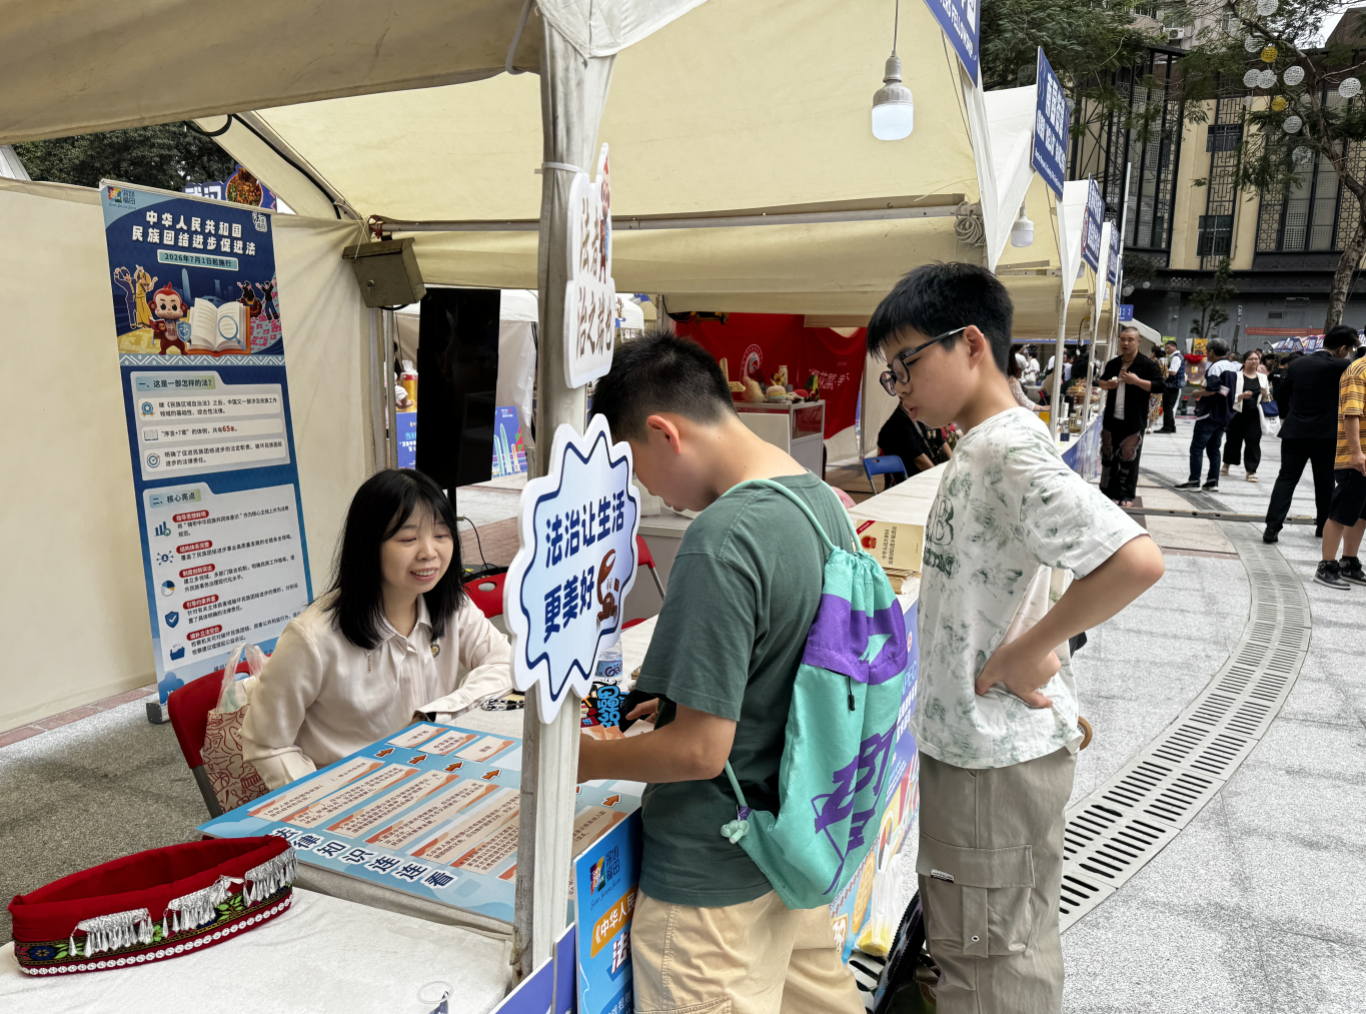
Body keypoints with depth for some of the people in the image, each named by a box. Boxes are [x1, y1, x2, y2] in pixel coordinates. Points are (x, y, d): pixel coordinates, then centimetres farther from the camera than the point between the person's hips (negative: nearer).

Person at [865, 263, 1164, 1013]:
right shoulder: (979, 449, 9)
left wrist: (1022, 654, -25)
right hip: (977, 739, 9)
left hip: (993, 754, -9)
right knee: (1016, 942, 24)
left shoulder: (1010, 452, -21)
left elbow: (1136, 560, -33)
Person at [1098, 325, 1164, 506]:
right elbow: (1102, 381, 25)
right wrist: (1107, 384, 1)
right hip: (1111, 419, 5)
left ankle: (1126, 496, 5)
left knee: (1128, 458, -4)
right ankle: (1108, 492, 20)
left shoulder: (1148, 365, -6)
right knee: (1108, 456, 9)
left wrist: (1137, 381, -23)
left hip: (1133, 422, -5)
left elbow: (1159, 387, -12)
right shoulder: (1112, 364, 11)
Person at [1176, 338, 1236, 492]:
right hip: (1225, 414, 9)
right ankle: (1213, 481, 10)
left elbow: (1212, 389, -26)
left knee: (1196, 447, -2)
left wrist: (1198, 393, -9)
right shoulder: (1231, 367, 14)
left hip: (1210, 414, -9)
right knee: (1213, 448, 12)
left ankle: (1194, 480, -2)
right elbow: (1227, 390, 18)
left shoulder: (1215, 366, -15)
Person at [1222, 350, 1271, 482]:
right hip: (1238, 413, -2)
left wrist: (1265, 394, -7)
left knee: (1253, 441, -2)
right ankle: (1226, 465, 28)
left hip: (1255, 416, 2)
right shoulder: (1237, 376, -3)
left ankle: (1251, 470, 3)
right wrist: (1242, 396, -26)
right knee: (1233, 440, 9)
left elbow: (1267, 399, 15)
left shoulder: (1263, 377, 10)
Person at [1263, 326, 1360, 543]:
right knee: (1325, 483, 12)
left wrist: (1285, 417, 28)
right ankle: (1323, 527, 23)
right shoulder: (1339, 366, -10)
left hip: (1294, 433, 4)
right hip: (1325, 435, -3)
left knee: (1286, 479, 2)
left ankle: (1272, 527, -9)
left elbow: (1282, 394, 15)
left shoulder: (1297, 364, 7)